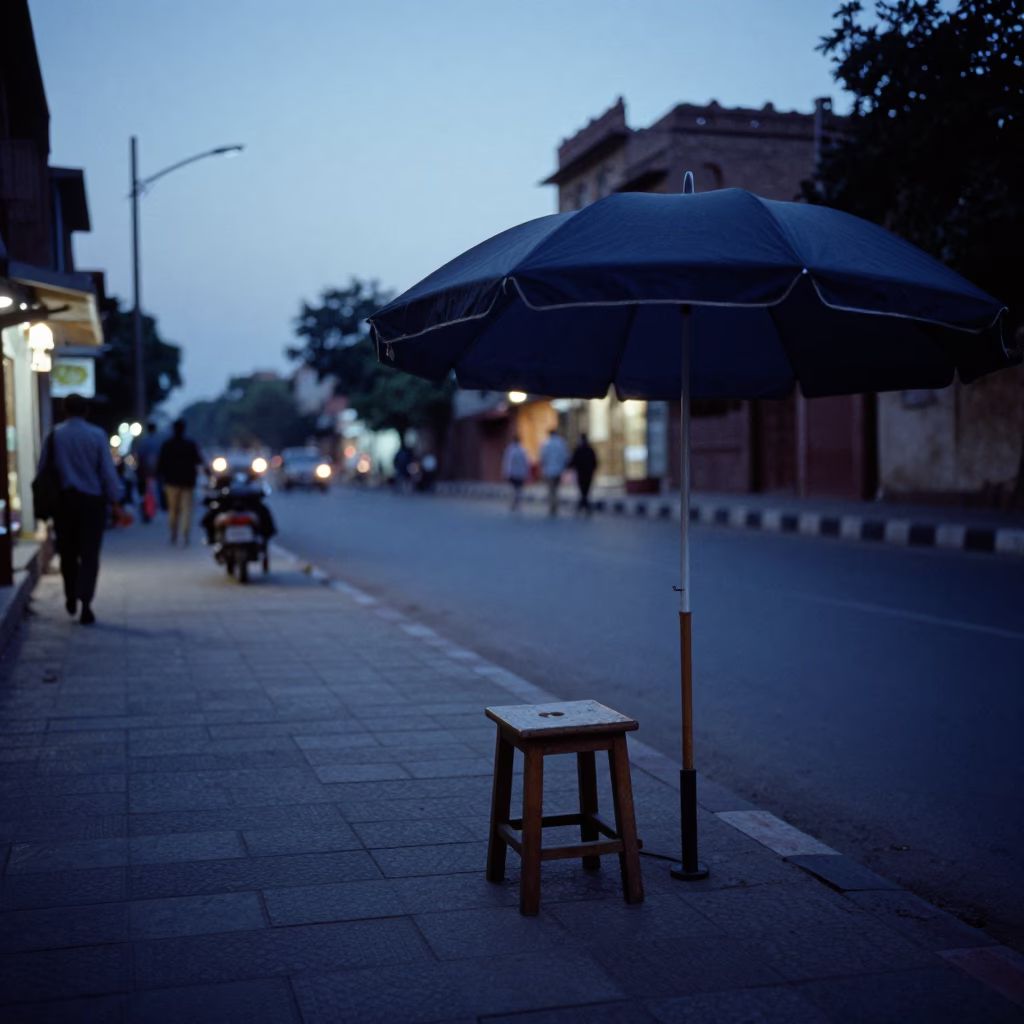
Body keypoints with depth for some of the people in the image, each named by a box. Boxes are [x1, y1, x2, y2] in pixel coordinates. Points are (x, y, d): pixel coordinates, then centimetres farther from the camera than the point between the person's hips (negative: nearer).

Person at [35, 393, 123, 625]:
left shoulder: (54, 434, -1)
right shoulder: (97, 435, -4)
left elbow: (43, 468, 1)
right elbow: (108, 471, -4)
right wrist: (115, 502, 1)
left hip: (63, 500, 2)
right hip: (92, 501, -2)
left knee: (67, 552, 16)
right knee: (89, 554, 0)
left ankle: (71, 599, 25)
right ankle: (85, 603, -10)